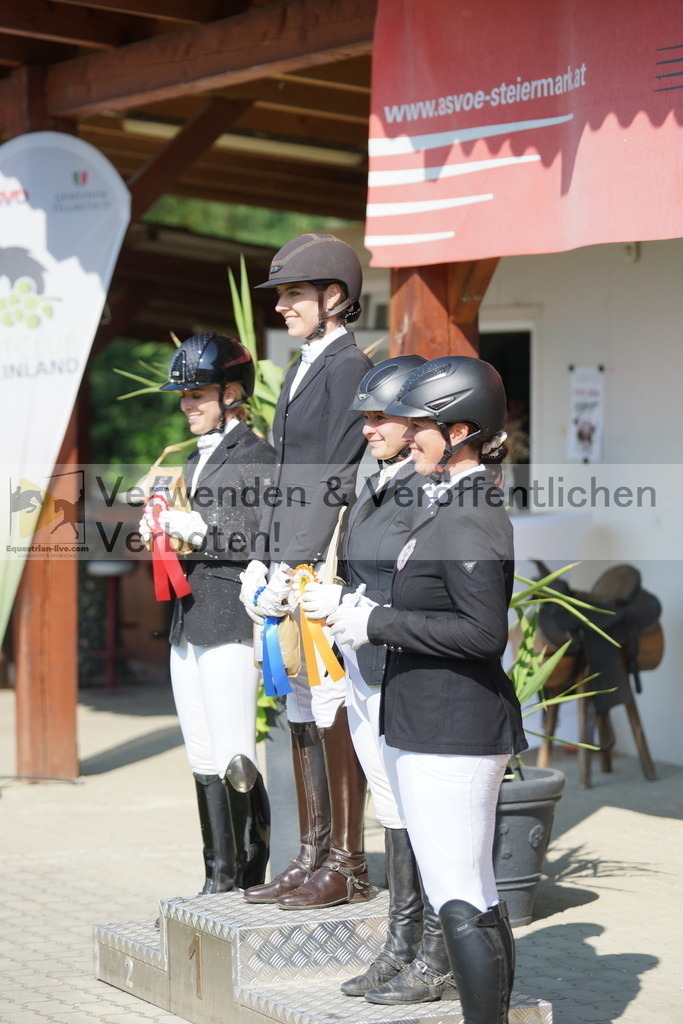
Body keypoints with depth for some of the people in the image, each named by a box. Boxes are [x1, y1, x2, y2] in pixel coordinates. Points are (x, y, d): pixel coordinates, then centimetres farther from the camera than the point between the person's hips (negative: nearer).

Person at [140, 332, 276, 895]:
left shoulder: (257, 456, -6)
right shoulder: (199, 460, 20)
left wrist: (195, 528, -16)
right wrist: (165, 530, 6)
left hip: (232, 620, -9)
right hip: (190, 617, 9)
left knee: (234, 761, -9)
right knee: (205, 761, 10)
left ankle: (252, 877, -1)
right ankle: (219, 877, 16)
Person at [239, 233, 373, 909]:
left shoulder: (348, 367, -10)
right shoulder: (301, 370, 18)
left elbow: (335, 483, -16)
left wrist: (292, 572, -18)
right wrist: (260, 563, 13)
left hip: (328, 571, -9)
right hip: (291, 571, 9)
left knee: (334, 718, -4)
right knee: (301, 718, 12)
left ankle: (346, 867, 4)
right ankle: (312, 859, 19)